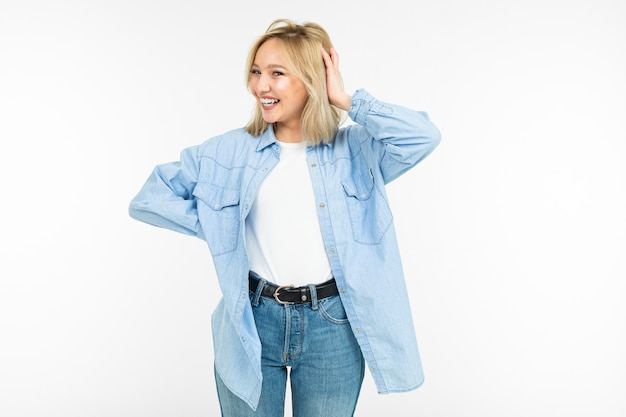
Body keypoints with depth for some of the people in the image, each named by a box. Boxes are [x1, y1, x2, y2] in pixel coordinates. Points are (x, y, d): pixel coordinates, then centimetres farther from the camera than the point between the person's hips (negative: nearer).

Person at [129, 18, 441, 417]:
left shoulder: (355, 149, 0)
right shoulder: (229, 152, 2)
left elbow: (424, 136, -17)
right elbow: (149, 199, 2)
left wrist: (344, 99, -10)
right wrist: (218, 227, -4)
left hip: (332, 326, 0)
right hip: (253, 323, 1)